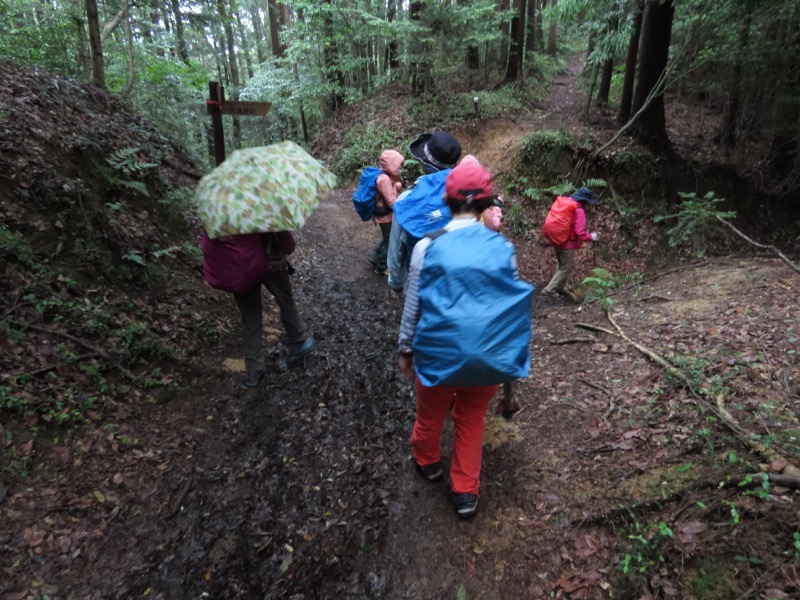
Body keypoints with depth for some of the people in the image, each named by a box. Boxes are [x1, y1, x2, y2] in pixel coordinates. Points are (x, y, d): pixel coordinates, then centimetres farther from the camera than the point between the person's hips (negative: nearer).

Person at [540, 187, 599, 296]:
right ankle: (549, 290, 3)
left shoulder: (560, 202, 3)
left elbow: (552, 221, 9)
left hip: (554, 239, 8)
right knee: (565, 268, 6)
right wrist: (591, 237, -5)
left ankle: (560, 288, 33)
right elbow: (580, 232, -21)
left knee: (562, 265, 24)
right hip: (566, 242, -8)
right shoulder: (578, 210, -18)